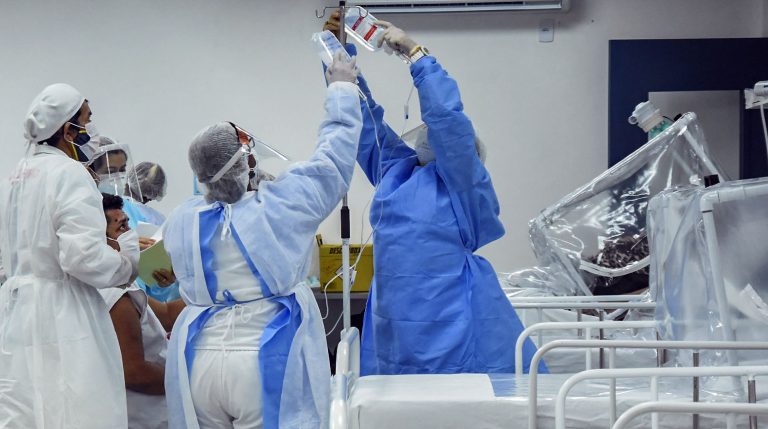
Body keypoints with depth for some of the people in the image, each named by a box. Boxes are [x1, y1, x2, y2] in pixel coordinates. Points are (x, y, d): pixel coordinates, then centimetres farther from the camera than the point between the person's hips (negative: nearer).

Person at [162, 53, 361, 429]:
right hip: (269, 366, -4)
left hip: (198, 366, 5)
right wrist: (341, 88, 15)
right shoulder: (279, 206, -10)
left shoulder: (179, 222, 4)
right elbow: (333, 157, 1)